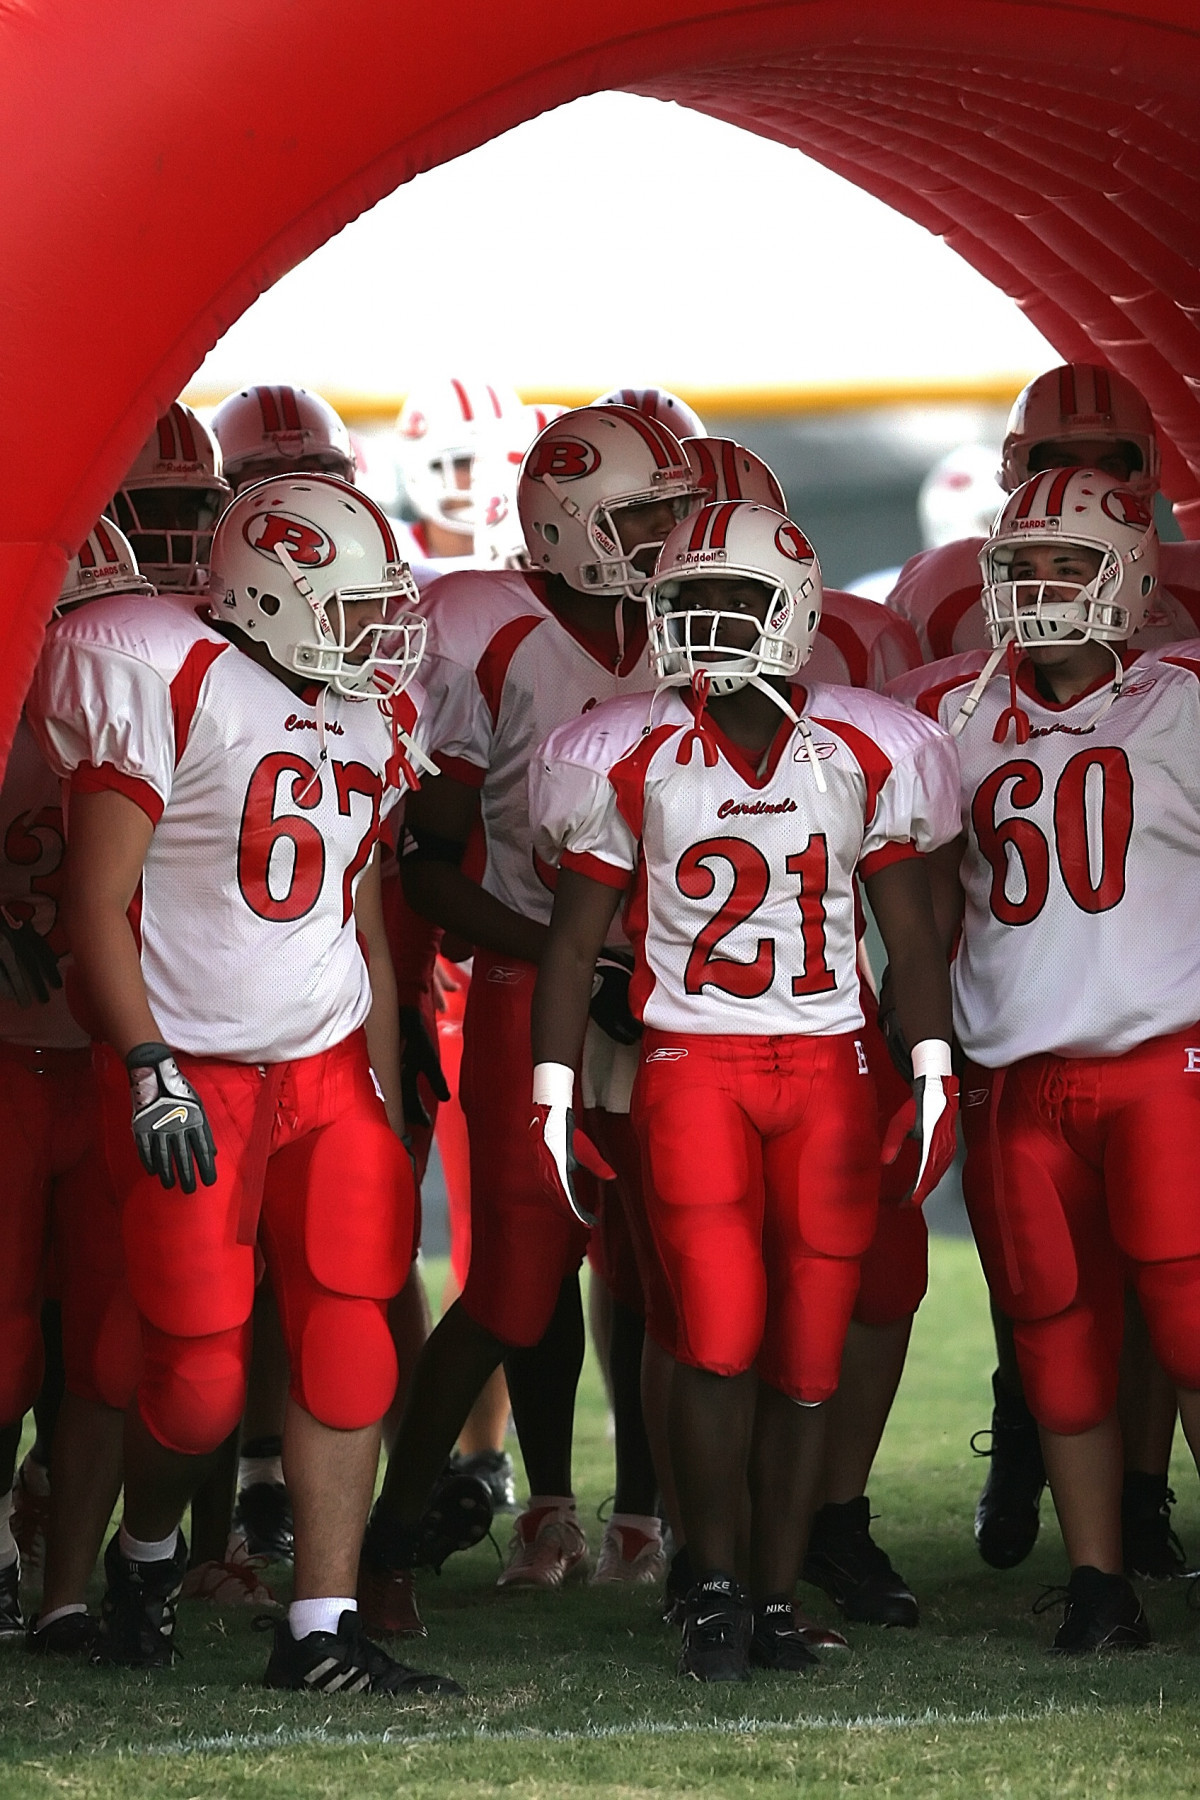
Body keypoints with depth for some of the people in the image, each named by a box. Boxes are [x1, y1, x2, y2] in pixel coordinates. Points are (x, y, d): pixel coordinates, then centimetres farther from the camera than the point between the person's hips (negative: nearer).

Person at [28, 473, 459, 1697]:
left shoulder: (372, 719, 11)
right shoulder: (176, 687, -12)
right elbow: (98, 904, -14)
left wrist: (388, 1092, 15)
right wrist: (149, 1070, -19)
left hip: (330, 1069, 6)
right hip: (195, 1078, -6)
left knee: (350, 1347, -2)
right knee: (200, 1378, -3)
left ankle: (322, 1629, 1)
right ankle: (146, 1554, 27)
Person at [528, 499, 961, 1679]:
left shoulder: (863, 757, 4)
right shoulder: (634, 762, 1)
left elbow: (912, 938, 8)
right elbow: (574, 939, 6)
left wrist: (934, 1078, -2)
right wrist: (552, 1098, 0)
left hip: (827, 1072, 1)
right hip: (691, 1068, -1)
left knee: (806, 1357, 1)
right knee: (721, 1335, -13)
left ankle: (776, 1601, 11)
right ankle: (714, 1585, 1)